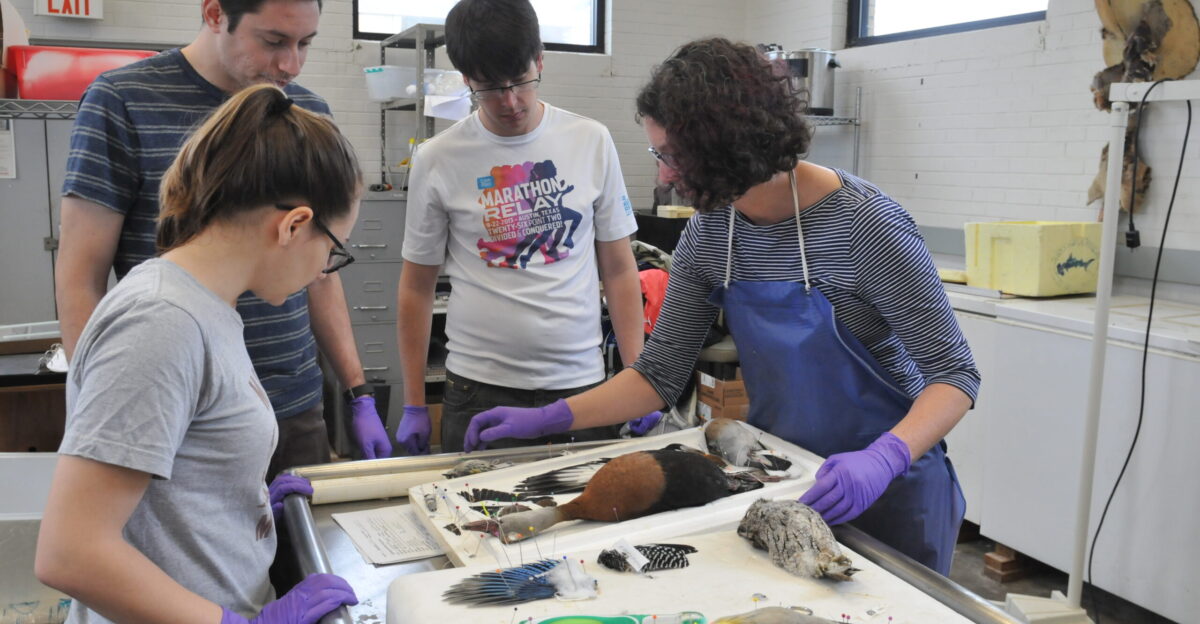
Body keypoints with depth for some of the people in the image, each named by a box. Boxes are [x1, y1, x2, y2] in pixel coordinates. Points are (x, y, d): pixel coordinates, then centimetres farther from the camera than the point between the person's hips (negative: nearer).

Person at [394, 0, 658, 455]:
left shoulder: (592, 142, 0)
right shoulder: (437, 160, -3)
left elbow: (619, 269, 5)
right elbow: (417, 286, 5)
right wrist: (414, 405, 5)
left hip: (581, 383, 1)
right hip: (480, 390, -1)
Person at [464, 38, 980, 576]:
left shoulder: (863, 221, -23)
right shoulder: (707, 235, -7)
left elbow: (954, 374, -19)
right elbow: (660, 373, -1)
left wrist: (884, 457, -37)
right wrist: (547, 418, -10)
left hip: (888, 491, -4)